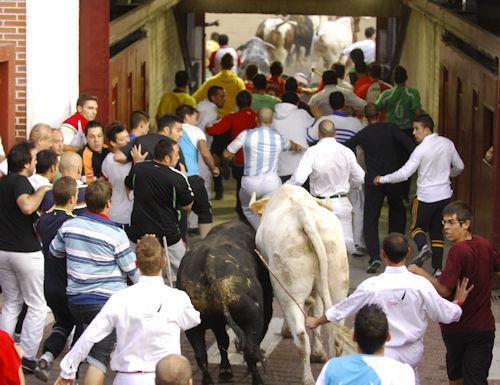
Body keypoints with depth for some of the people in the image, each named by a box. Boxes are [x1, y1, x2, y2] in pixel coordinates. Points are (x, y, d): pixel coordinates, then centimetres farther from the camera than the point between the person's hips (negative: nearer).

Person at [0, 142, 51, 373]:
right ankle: (27, 358, -2)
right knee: (37, 306, 2)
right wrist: (42, 190, -19)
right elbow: (27, 205, -36)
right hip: (25, 251, -8)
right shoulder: (19, 181, -15)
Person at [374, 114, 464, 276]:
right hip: (444, 194, 5)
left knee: (417, 227, 15)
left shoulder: (421, 149, -16)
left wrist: (382, 179, -8)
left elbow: (404, 174, -19)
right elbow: (459, 166, 13)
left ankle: (423, 246, -16)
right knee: (437, 232, 13)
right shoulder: (447, 143, 0)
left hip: (426, 197, -5)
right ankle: (438, 268, 5)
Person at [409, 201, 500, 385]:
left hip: (456, 327, -4)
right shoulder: (484, 245, -1)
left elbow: (444, 290, -26)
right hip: (483, 327, 4)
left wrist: (419, 271, -18)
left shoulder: (458, 251, -21)